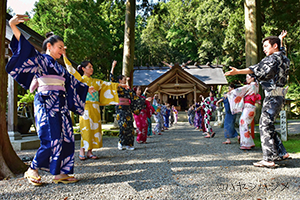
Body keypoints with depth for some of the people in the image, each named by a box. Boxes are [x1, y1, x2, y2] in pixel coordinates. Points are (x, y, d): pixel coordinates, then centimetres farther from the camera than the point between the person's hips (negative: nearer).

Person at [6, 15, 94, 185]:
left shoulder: (59, 67, 23)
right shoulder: (41, 59, 1)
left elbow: (72, 81, 34)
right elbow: (27, 49, -16)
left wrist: (86, 88, 47)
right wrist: (13, 26, -31)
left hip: (61, 104, 8)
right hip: (46, 103, -8)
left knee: (66, 138, 2)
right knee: (51, 139, -13)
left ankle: (61, 173, 8)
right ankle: (32, 170, 5)